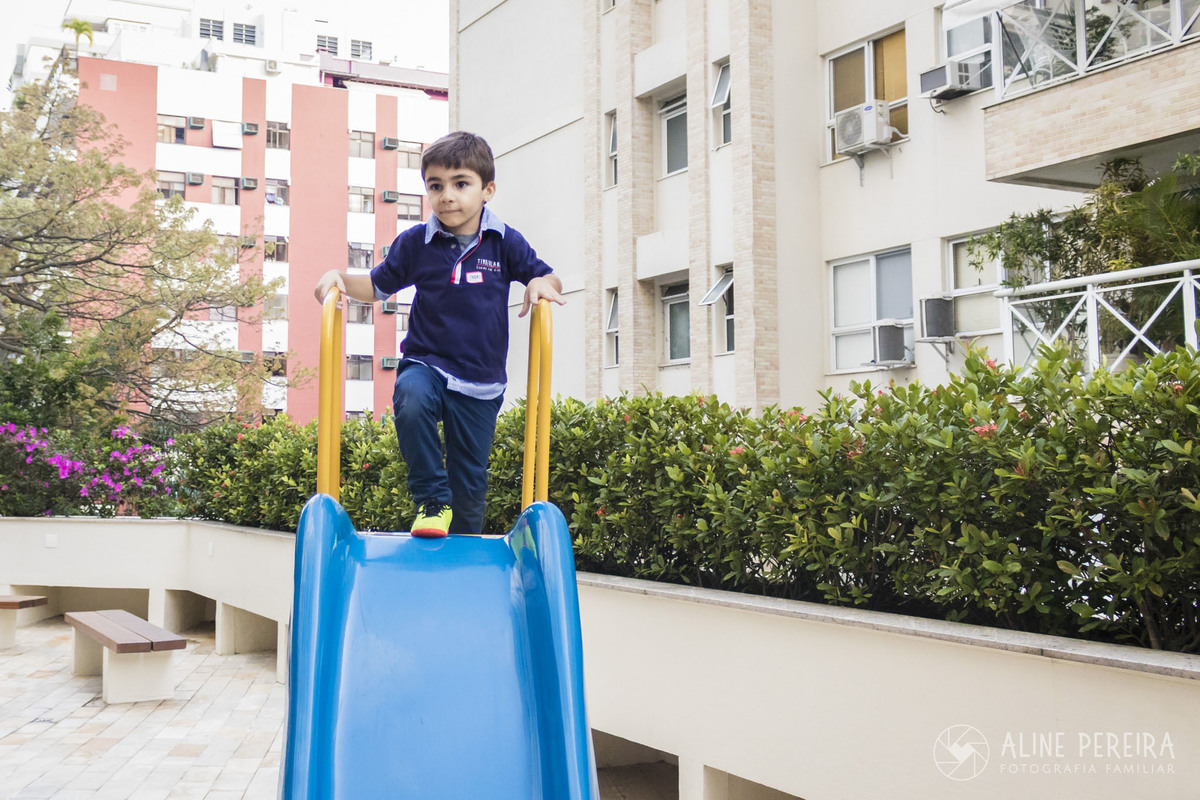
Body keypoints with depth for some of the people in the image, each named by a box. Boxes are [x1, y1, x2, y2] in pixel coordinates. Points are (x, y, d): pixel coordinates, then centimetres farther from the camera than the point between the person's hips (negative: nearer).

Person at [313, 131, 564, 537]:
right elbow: (377, 286, 9)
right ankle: (432, 501, -19)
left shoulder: (506, 243, -3)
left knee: (470, 482, 8)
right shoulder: (415, 243, -2)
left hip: (480, 382, 1)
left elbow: (548, 278, 6)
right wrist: (339, 277, -10)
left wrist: (541, 284, -18)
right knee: (411, 401, -37)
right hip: (425, 365, -1)